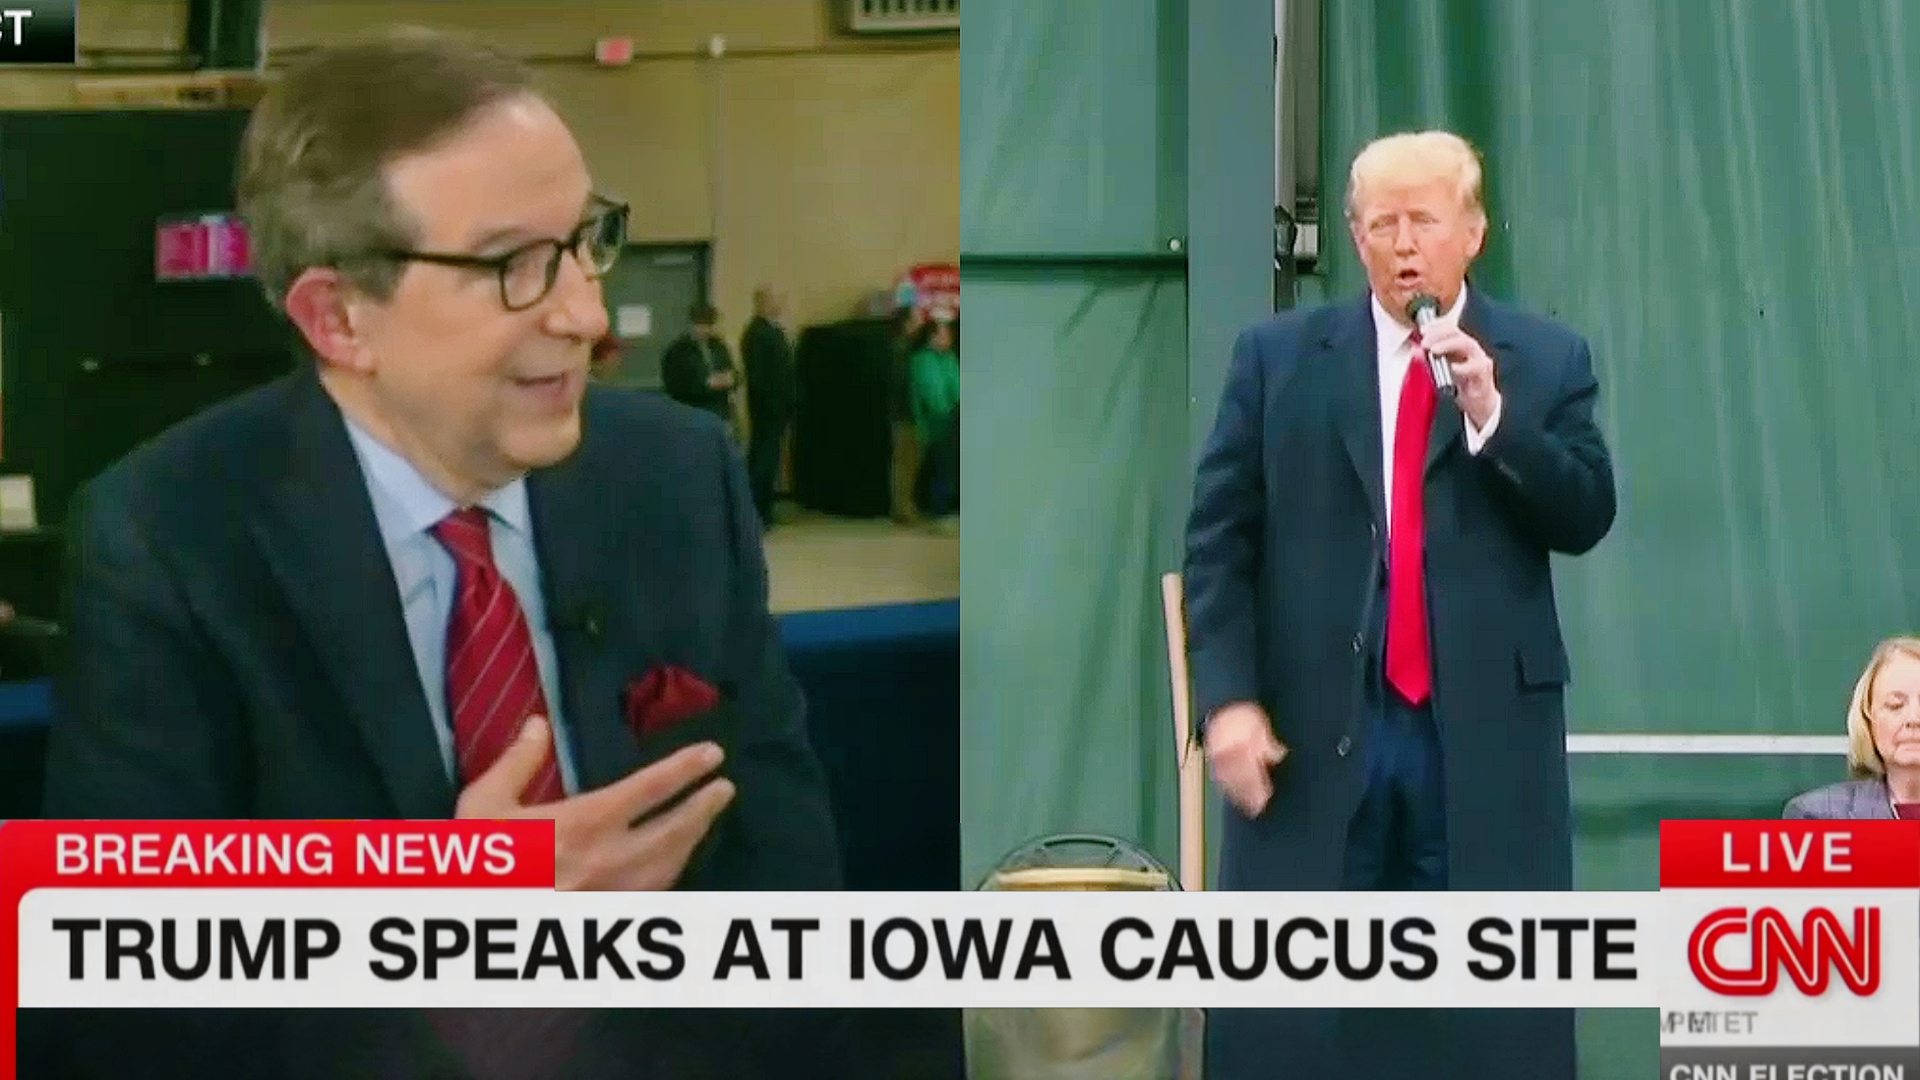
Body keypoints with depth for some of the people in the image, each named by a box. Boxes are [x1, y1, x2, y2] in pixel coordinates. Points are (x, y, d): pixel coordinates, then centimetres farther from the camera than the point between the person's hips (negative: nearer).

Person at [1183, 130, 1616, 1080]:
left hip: (1485, 729, 0)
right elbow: (1218, 539, 3)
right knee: (1289, 998, 3)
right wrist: (1227, 696, -6)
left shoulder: (1548, 360, 8)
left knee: (1491, 1002, 4)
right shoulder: (1278, 355, 7)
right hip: (1313, 727, 0)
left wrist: (1492, 415, -13)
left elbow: (1586, 519, -1)